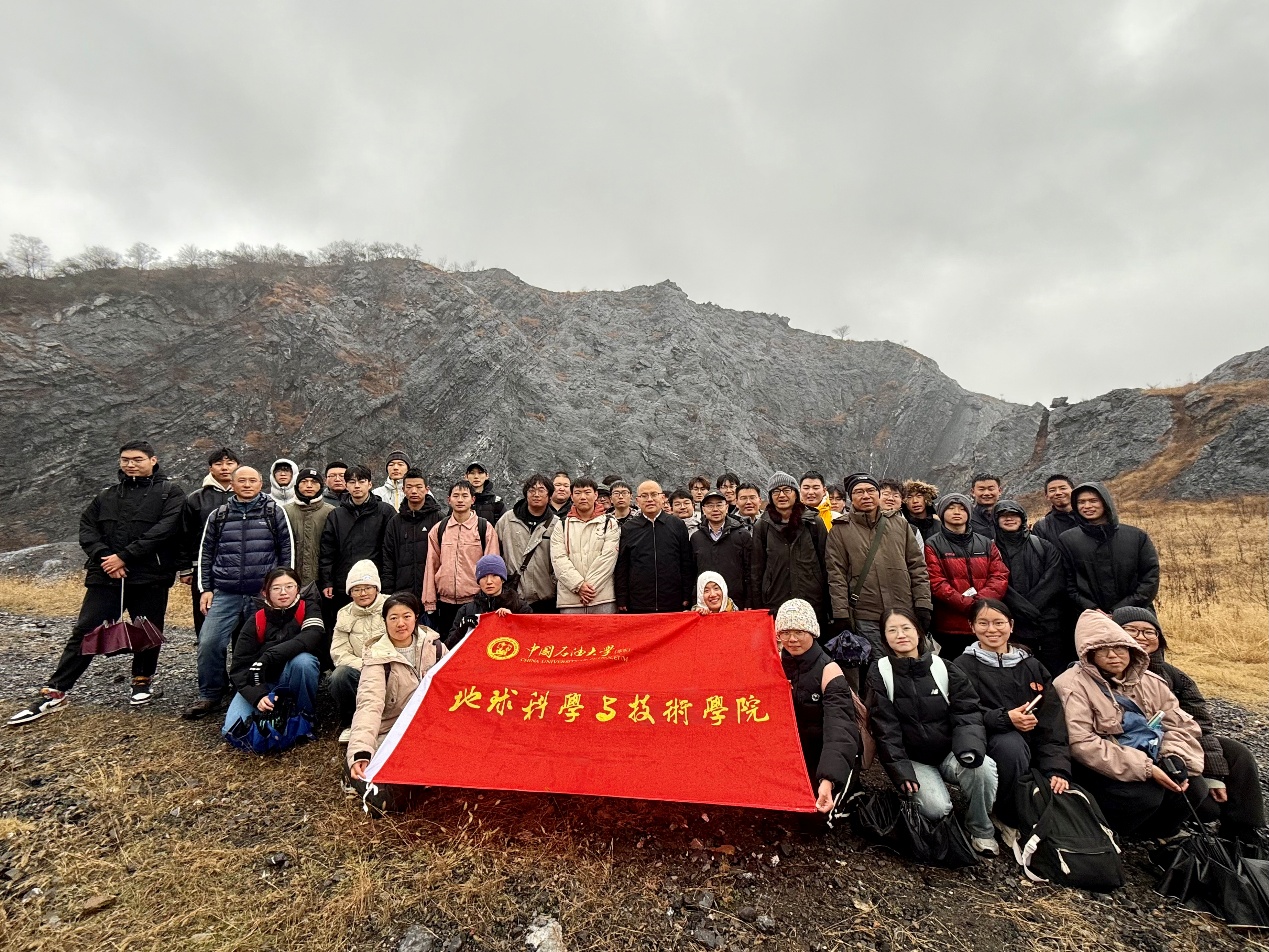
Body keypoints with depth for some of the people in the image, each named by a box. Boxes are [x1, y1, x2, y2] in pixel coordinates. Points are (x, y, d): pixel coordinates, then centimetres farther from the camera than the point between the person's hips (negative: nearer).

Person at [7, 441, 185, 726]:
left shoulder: (170, 492, -3)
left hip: (150, 577, -4)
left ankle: (143, 681, 28)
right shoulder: (108, 495, 14)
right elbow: (87, 527, 9)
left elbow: (164, 530, -15)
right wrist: (103, 557, -9)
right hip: (106, 576, 4)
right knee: (84, 632, 5)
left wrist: (124, 557, -16)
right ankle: (53, 693, 15)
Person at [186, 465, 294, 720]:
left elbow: (288, 549, 2)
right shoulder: (219, 516, 10)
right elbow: (206, 554, 14)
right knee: (209, 644, -4)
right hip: (225, 594, 2)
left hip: (264, 595, -2)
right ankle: (209, 696, 16)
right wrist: (206, 589, 6)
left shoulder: (275, 512, 2)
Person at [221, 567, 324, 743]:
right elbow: (239, 667, -13)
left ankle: (305, 716, -11)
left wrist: (267, 658, -39)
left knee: (303, 660, -34)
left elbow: (313, 637, -33)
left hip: (294, 681, -1)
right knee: (232, 730, -20)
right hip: (260, 683, 2)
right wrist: (258, 695, -30)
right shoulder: (255, 621, -10)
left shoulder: (308, 608, -13)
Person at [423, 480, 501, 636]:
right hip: (445, 602, 3)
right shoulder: (438, 529, 7)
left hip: (476, 601, -3)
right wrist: (430, 603, 6)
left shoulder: (485, 528, -1)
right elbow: (431, 566, 8)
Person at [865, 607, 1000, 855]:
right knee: (937, 808, -26)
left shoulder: (943, 668, 0)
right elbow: (885, 728, -9)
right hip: (913, 759, -2)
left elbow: (968, 711, -4)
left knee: (983, 767, -28)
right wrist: (901, 769, -16)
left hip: (950, 752, 3)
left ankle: (981, 830, -3)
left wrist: (969, 746, -24)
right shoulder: (879, 674, -7)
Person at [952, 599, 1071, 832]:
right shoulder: (963, 667, 3)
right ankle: (1008, 819, -11)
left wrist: (1057, 768, -8)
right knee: (1010, 742, -34)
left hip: (1034, 748, 4)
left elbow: (1052, 721, 4)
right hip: (990, 743, -4)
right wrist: (1005, 719, -25)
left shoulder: (1032, 666, 14)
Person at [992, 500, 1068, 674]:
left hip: (1049, 623, 2)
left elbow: (1054, 581, 0)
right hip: (1014, 625, -2)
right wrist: (1025, 609, -15)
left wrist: (1029, 605, -10)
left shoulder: (1043, 546, 12)